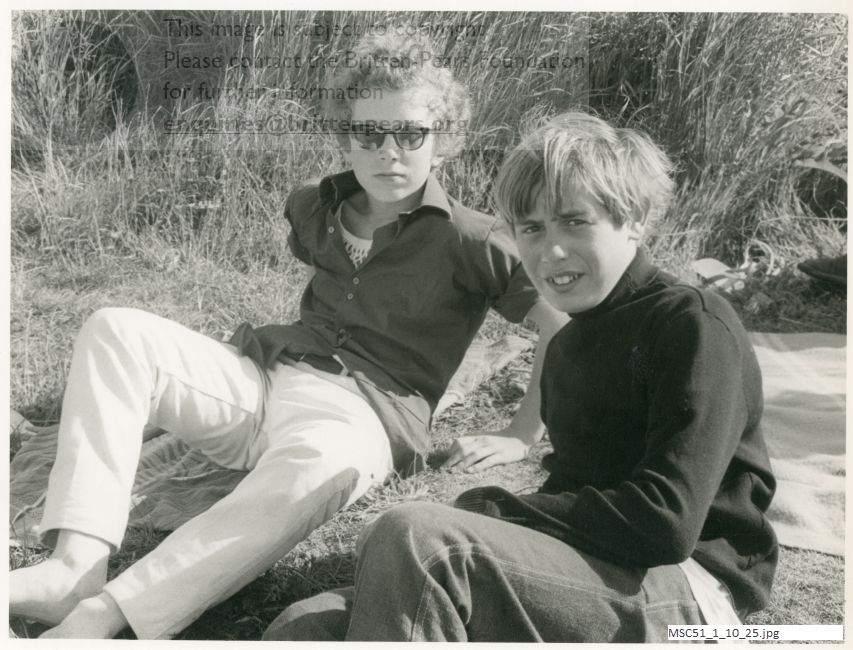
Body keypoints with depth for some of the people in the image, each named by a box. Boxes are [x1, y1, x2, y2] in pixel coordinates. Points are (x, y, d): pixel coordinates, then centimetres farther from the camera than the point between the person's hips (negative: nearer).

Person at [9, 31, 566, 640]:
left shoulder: (467, 240, -5)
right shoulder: (319, 208, 13)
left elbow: (570, 326, -6)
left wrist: (522, 434, -4)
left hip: (363, 410, -6)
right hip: (263, 374, 6)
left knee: (320, 462, -44)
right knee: (115, 330, -16)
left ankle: (97, 617, -43)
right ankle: (75, 568, -30)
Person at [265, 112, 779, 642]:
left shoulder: (696, 325, -8)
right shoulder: (565, 347, 20)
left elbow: (667, 522, -17)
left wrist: (489, 510, -12)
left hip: (691, 593, -6)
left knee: (412, 536, -30)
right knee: (304, 628, -16)